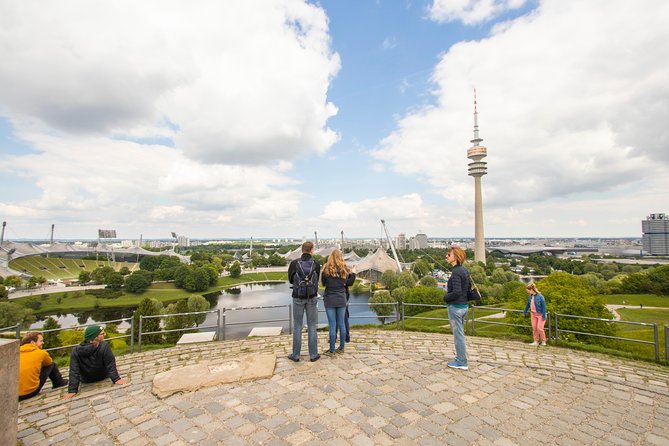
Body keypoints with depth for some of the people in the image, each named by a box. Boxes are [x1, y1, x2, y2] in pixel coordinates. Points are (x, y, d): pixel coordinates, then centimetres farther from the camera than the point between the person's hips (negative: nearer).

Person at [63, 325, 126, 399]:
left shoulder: (76, 351, -19)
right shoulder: (104, 346, -30)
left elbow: (74, 372, -17)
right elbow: (110, 365, -28)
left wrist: (72, 390, -14)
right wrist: (116, 379, -23)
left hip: (86, 383, 3)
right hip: (103, 379, -3)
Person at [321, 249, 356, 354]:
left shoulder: (326, 269, -9)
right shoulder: (345, 269, -1)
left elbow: (323, 283, 1)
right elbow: (347, 283, 1)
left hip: (330, 299, -3)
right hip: (342, 299, 3)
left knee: (332, 325, 2)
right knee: (341, 324, 11)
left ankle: (332, 350, 10)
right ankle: (341, 348, 20)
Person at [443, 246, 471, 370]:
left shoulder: (456, 272, -21)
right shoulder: (464, 270, 6)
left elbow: (456, 292, -26)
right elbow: (469, 286, 17)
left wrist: (445, 297, -9)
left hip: (456, 307, -9)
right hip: (464, 305, 9)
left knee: (458, 335, 4)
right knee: (459, 333, 20)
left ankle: (462, 362, 17)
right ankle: (460, 358, 32)